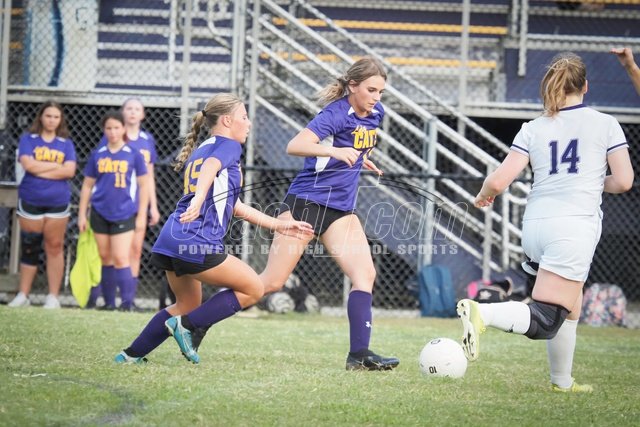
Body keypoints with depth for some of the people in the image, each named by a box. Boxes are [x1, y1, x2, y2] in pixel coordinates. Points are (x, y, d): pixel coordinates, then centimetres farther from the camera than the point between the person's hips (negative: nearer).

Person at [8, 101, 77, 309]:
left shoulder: (66, 143, 7)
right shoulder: (28, 139, 3)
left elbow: (69, 171, -7)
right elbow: (28, 164, -13)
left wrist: (40, 170, -11)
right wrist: (56, 165, -8)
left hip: (58, 203, 1)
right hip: (30, 202, -1)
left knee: (54, 248, 0)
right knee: (29, 249, 4)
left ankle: (53, 297, 4)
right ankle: (23, 295, 11)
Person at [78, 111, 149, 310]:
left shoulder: (134, 155, -1)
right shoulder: (97, 155, 6)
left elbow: (143, 185, 2)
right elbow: (87, 185, 12)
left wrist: (141, 215, -1)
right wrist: (82, 214, 9)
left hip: (124, 214, -3)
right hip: (100, 213, 3)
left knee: (120, 259, -11)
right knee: (106, 259, 8)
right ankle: (109, 303, 14)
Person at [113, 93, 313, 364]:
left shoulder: (199, 151, 27)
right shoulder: (228, 146, 1)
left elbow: (232, 206, 29)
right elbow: (211, 167, -24)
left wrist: (278, 225, 29)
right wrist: (198, 201, -43)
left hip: (169, 241, 9)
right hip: (196, 242, -9)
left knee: (188, 304, 26)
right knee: (253, 289, 4)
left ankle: (132, 354, 21)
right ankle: (188, 326, -2)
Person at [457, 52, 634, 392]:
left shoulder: (533, 129, 9)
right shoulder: (605, 124, 4)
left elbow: (499, 181, 0)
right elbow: (623, 181, 1)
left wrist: (483, 196, 22)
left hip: (535, 224, 5)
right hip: (575, 224, -5)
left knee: (568, 308, 23)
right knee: (547, 321, -12)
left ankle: (562, 381, 28)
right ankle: (482, 313, -36)